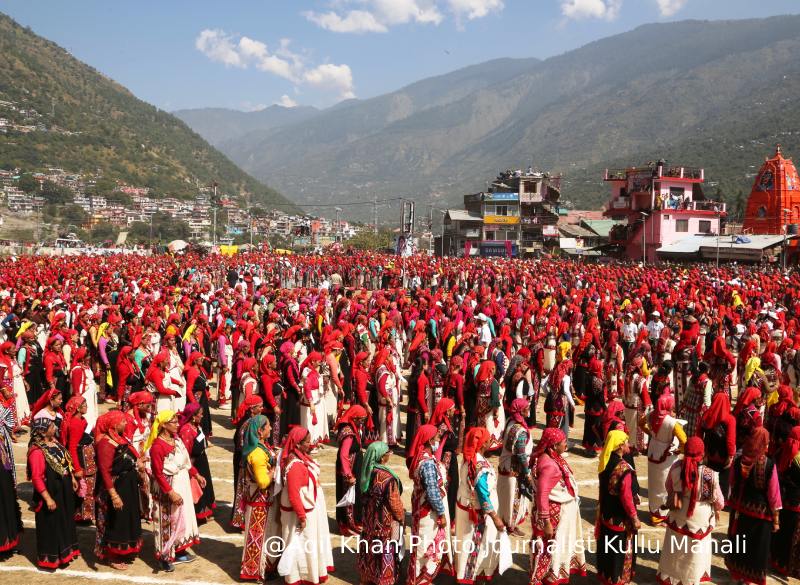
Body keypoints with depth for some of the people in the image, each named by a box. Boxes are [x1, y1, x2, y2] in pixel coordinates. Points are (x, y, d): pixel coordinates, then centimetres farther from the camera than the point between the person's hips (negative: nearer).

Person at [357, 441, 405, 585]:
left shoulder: (367, 472, -4)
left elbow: (364, 496, 7)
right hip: (386, 521, -7)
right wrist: (401, 516, -1)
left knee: (370, 548, 20)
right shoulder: (387, 477, -25)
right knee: (385, 552, 8)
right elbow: (394, 502, -18)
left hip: (370, 518, 7)